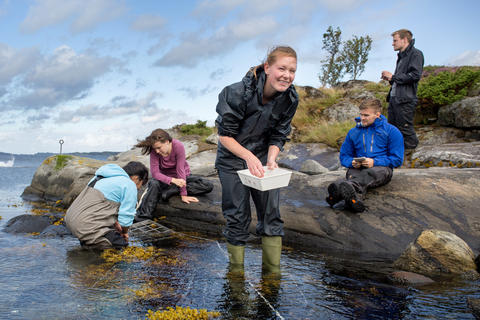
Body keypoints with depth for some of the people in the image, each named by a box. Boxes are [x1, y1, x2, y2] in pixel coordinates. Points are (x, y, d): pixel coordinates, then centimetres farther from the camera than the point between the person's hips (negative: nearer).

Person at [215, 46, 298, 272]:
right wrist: (249, 157, -31)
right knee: (238, 216, 0)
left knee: (271, 212, 1)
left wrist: (270, 160, -20)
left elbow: (278, 137, -2)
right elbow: (224, 135, -19)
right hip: (232, 158, -4)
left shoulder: (290, 99, -10)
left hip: (263, 156, 4)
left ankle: (273, 271, 15)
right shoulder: (238, 92, -25)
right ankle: (236, 271, 18)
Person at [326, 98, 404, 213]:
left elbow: (397, 159, 2)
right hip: (358, 168, 3)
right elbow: (344, 156, 21)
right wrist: (352, 162, -5)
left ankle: (341, 191, -70)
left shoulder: (391, 131, 6)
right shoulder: (353, 132, 17)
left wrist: (374, 162, -14)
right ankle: (355, 199, -69)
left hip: (381, 168, -3)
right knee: (353, 175, -36)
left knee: (368, 173, -40)